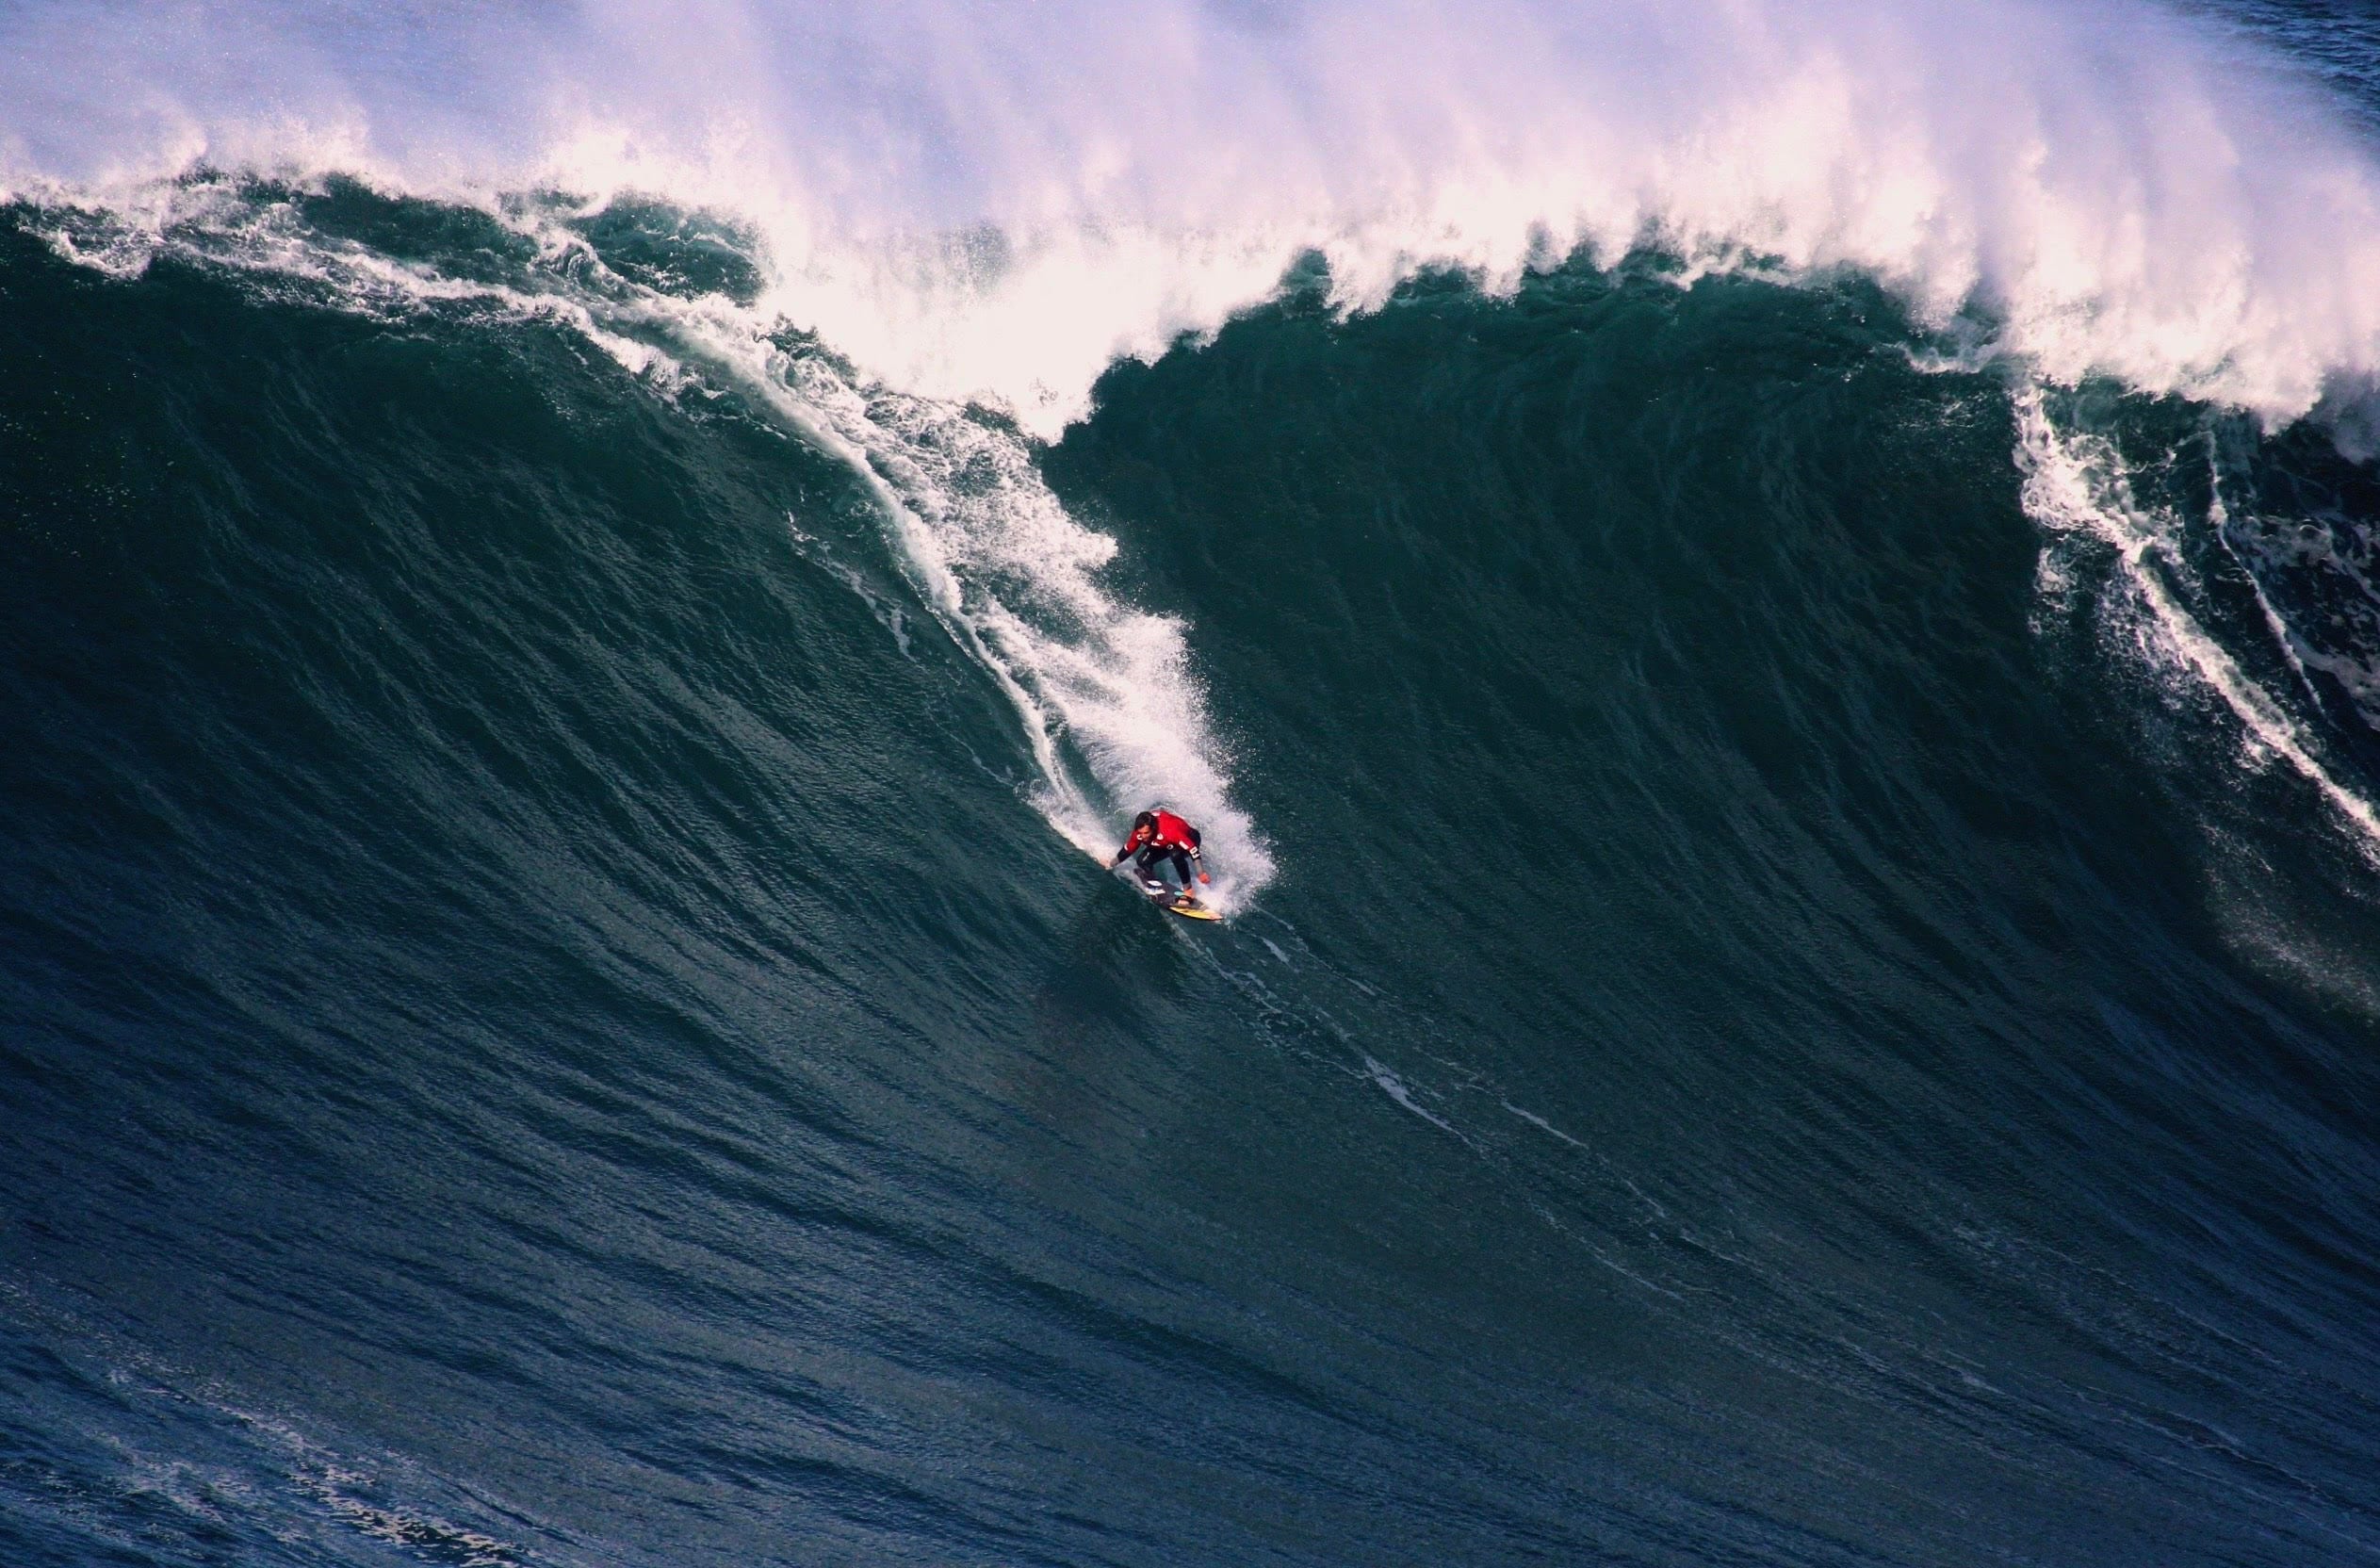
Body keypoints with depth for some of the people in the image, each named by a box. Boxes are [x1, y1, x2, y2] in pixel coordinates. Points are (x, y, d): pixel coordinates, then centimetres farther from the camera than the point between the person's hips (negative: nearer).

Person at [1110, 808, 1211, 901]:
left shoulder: (1169, 830, -43)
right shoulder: (1139, 833, -24)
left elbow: (1191, 848, -41)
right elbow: (1127, 850, -4)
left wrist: (1201, 872, -41)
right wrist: (1111, 864, 6)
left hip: (1189, 838, -6)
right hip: (1164, 844, 6)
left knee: (1175, 855, -38)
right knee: (1143, 862, -13)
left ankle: (1188, 889, -24)